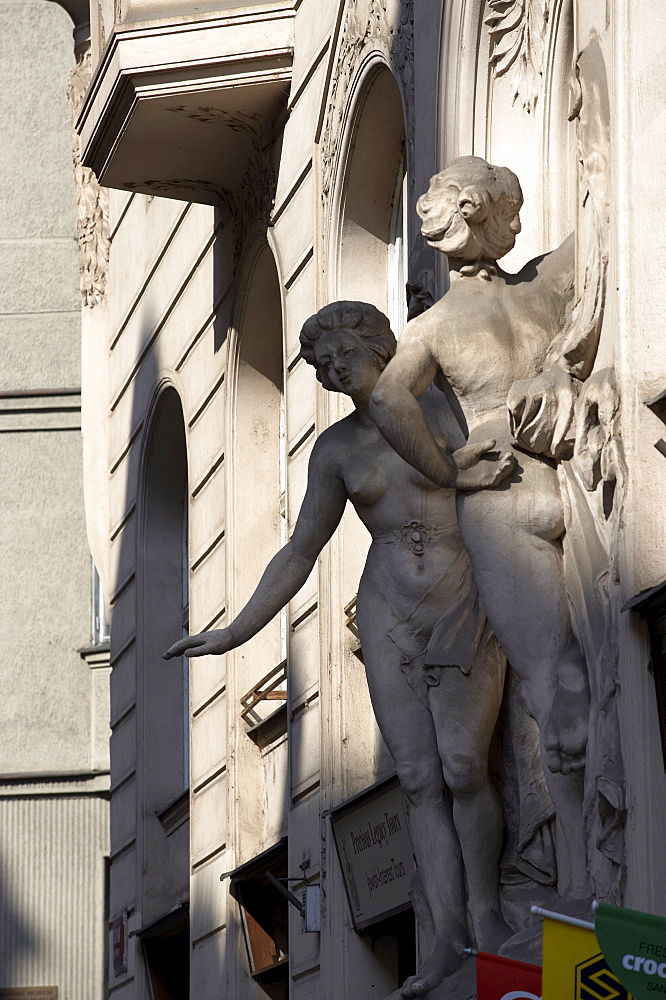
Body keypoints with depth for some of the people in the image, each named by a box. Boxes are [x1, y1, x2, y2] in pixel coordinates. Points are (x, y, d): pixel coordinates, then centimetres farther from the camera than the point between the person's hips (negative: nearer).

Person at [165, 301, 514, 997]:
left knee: (463, 770, -8)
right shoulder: (336, 448, 8)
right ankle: (446, 936, -1)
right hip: (389, 617, 3)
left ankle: (485, 912, 9)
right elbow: (299, 554, 12)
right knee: (420, 778, -2)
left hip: (466, 608, -3)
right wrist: (236, 632, 9)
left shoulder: (441, 410, -4)